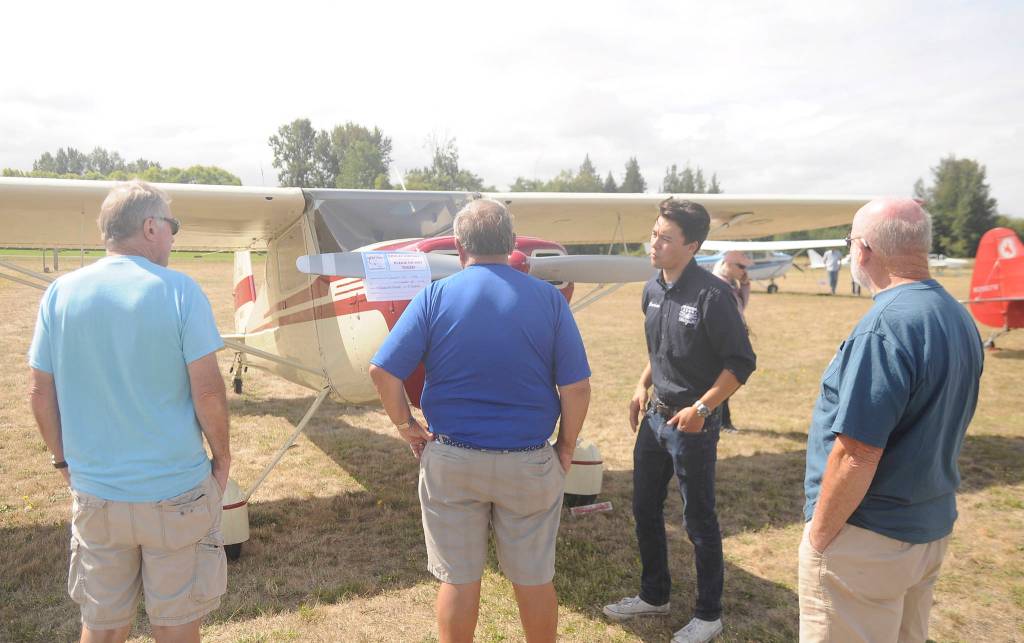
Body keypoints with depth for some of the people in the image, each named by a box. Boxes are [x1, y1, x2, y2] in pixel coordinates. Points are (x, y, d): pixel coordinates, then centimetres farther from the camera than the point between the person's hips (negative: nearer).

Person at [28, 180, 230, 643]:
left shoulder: (61, 293, -2)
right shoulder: (178, 290, -13)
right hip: (175, 495, -3)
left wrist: (63, 460, 16)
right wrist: (222, 458, 0)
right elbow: (207, 390, -14)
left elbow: (41, 393, 2)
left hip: (95, 493, 4)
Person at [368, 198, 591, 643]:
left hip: (450, 461, 0)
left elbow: (382, 371, -11)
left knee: (458, 580, 15)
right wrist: (566, 447, 5)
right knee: (535, 580, 17)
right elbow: (576, 387, -8)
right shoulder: (549, 298, -6)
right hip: (530, 464, 0)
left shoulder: (435, 297, -7)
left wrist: (408, 427, 3)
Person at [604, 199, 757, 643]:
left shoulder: (711, 294, -19)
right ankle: (654, 595, 37)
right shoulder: (653, 289, 4)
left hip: (693, 422, -7)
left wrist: (701, 409, -20)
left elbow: (741, 362, -15)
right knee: (644, 509, 17)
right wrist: (643, 385, 6)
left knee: (698, 520, 6)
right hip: (655, 416, 7)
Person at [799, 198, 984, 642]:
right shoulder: (959, 318, 4)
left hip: (869, 539, -9)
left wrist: (818, 536, -14)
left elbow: (856, 455, -26)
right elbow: (942, 428, 13)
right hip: (933, 528, 9)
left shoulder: (885, 327, -24)